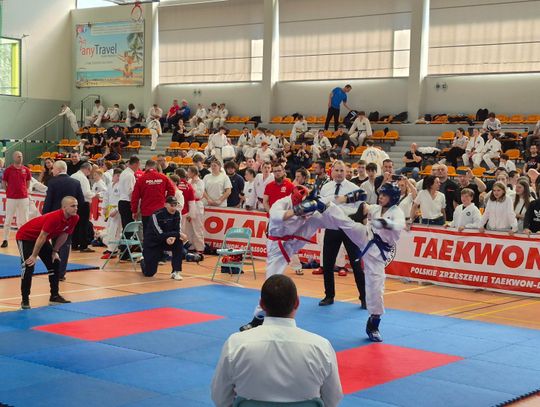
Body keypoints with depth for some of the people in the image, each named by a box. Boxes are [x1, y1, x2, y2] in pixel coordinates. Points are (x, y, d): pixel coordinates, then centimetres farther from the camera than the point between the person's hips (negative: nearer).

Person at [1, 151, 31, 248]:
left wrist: (24, 191, 9)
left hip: (23, 198, 2)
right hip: (11, 198, -2)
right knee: (8, 220, 4)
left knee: (23, 220, 7)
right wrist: (9, 192, 2)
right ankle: (5, 240, 11)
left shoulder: (26, 170, 3)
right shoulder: (8, 170, -3)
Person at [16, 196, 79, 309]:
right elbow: (42, 237, -30)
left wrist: (55, 251, 3)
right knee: (28, 267, -18)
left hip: (42, 239, 8)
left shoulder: (74, 218, -13)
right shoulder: (53, 217, -35)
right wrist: (34, 256, -24)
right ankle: (25, 300, -9)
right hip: (25, 237, -8)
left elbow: (64, 235, 1)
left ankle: (54, 296, 14)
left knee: (55, 263, 5)